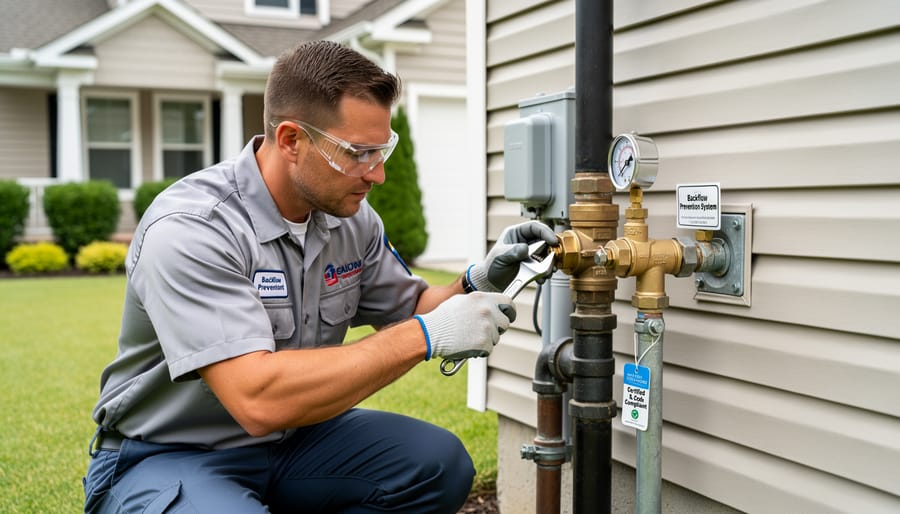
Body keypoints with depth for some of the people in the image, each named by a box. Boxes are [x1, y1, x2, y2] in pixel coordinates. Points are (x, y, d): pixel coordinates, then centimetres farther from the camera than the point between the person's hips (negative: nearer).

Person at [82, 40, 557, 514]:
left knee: (438, 466, -14)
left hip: (293, 439, 6)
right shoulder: (189, 229, -26)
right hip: (169, 457, -6)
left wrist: (478, 282, -11)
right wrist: (425, 336, -32)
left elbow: (406, 313, 11)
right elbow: (260, 400, -35)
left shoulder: (352, 218, -3)